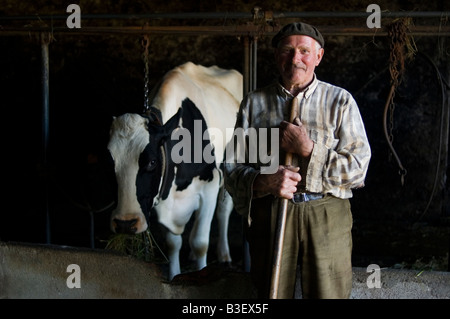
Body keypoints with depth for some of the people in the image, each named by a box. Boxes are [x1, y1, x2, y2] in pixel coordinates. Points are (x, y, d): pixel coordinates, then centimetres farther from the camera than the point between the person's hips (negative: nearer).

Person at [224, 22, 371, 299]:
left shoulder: (340, 100, 5)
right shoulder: (254, 102, 9)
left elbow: (358, 168, -3)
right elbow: (233, 167, 4)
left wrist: (309, 150, -14)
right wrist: (263, 181, -16)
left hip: (327, 216, -1)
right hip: (268, 212, 1)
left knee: (329, 293, 1)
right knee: (271, 291, 9)